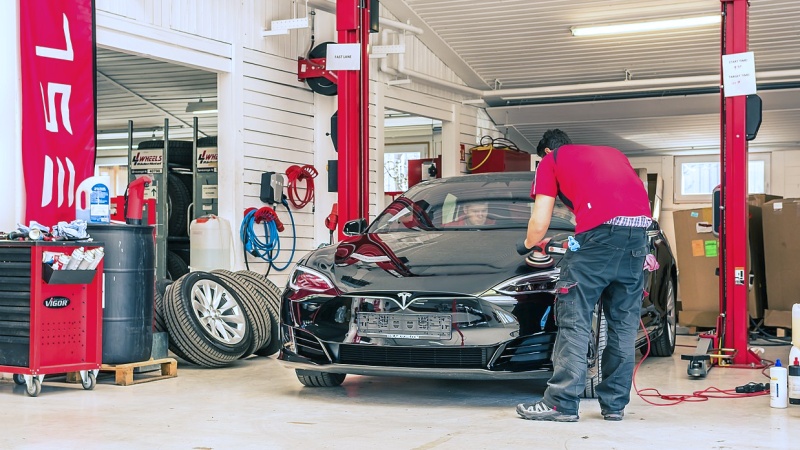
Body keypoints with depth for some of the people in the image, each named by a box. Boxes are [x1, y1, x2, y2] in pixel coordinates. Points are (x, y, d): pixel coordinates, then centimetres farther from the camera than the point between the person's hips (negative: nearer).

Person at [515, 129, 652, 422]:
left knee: (574, 321, 0)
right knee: (624, 324, 12)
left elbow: (539, 224, 14)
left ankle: (561, 403, -1)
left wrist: (527, 245, 34)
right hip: (639, 232, 6)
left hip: (601, 232, -5)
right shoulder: (612, 153, 34)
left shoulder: (551, 161, 19)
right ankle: (615, 403, 17)